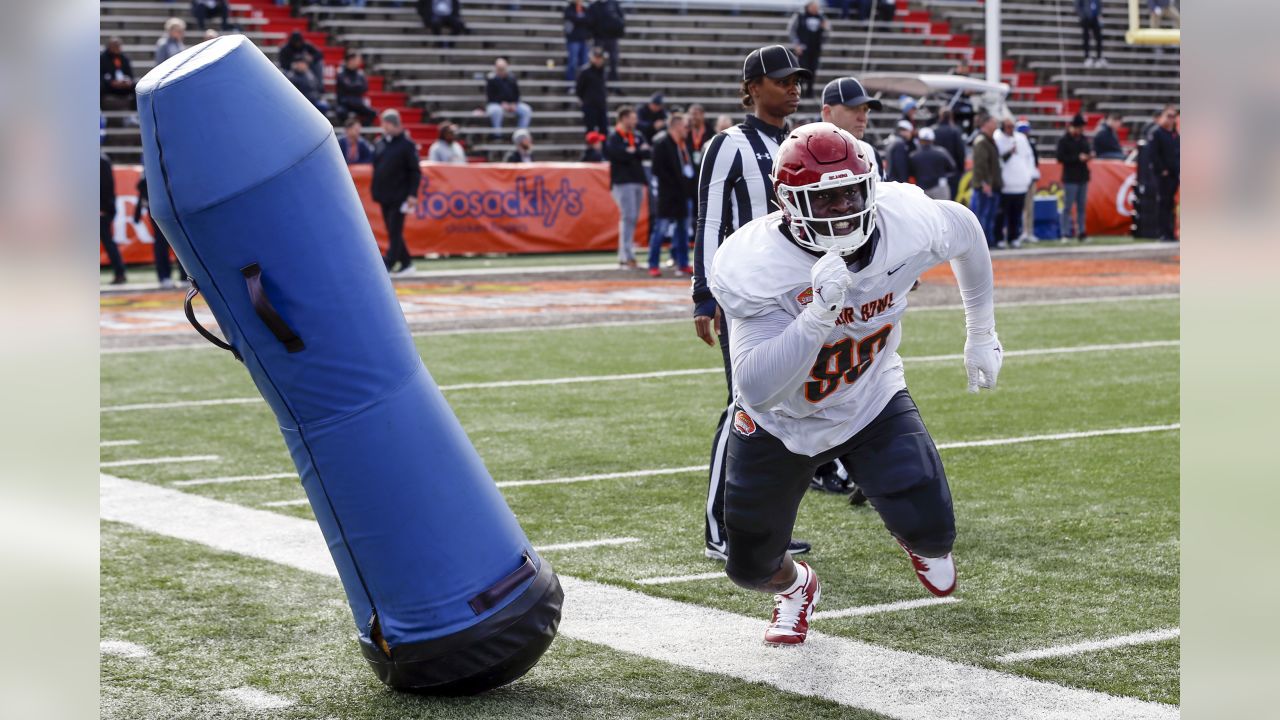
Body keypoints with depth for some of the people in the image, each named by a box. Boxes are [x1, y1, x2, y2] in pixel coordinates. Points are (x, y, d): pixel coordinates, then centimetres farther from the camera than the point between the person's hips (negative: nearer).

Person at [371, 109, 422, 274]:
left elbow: (415, 171, -7)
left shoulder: (406, 144, -6)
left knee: (395, 232, -8)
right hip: (383, 197, 7)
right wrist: (375, 191, 13)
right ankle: (406, 262, 18)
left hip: (399, 197, -7)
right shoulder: (379, 144, 11)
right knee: (392, 232, 9)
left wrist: (413, 194, -13)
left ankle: (387, 264, -10)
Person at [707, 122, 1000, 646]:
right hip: (781, 421, -1)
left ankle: (917, 541, 24)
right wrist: (818, 315, -50)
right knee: (750, 569, 8)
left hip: (871, 403, 1)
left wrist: (981, 336, 10)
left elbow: (965, 233, 2)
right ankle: (795, 587, 49)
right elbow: (757, 391, -39)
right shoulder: (754, 268, -34)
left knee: (932, 534, -18)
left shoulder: (906, 223, -24)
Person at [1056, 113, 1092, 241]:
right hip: (1070, 179, -6)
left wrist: (1088, 157, -2)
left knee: (1082, 206, 9)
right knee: (1068, 207, -5)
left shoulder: (1084, 139, 14)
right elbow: (1060, 157, -13)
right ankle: (1065, 234, -3)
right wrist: (1077, 158, -17)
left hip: (1083, 178, 6)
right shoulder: (1064, 140, -6)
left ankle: (1081, 232, 14)